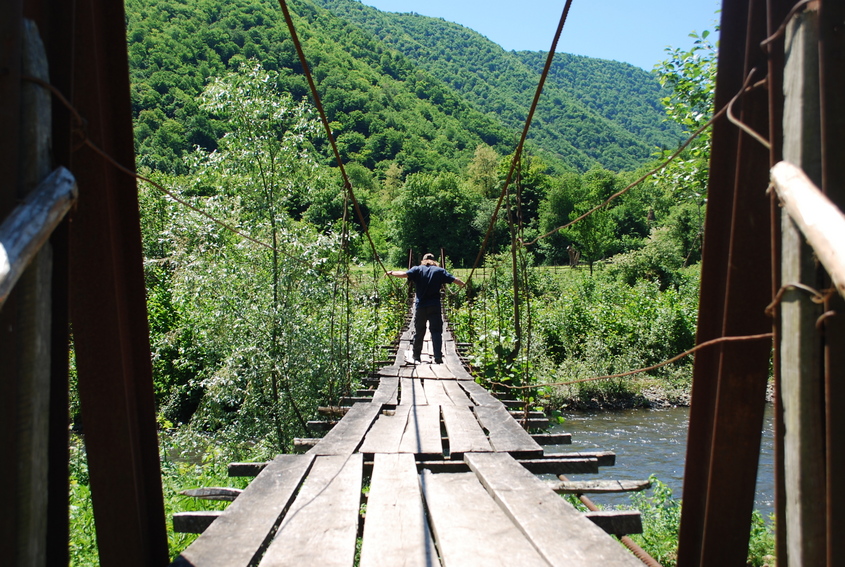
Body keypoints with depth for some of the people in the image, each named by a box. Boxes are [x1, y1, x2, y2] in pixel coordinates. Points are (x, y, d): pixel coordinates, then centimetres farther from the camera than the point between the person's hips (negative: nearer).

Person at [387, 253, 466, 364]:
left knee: (419, 332, 11)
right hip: (435, 306, 0)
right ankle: (438, 358, -8)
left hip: (420, 306, 1)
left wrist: (391, 273, 4)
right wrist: (464, 285, 19)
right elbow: (454, 279, 3)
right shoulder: (440, 271, 7)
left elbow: (404, 274, -10)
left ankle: (416, 357, 18)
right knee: (436, 331, 0)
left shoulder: (417, 269, 4)